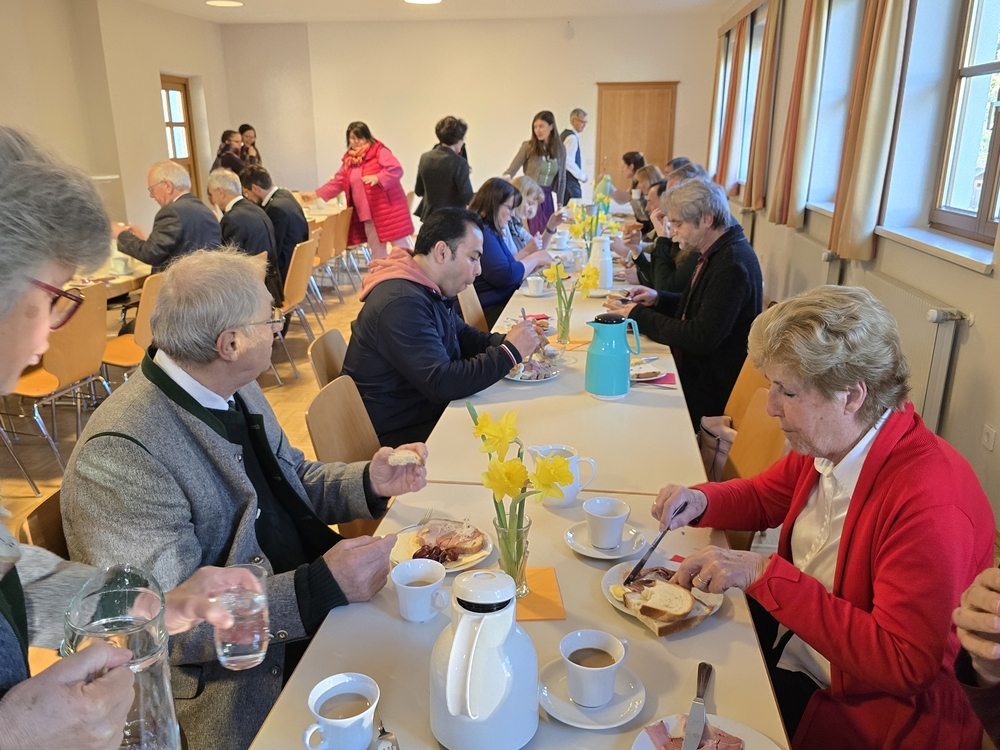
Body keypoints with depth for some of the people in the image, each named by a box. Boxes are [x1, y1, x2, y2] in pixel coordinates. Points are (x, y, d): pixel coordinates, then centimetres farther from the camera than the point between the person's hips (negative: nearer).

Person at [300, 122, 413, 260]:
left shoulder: (379, 151, -5)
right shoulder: (349, 160, 13)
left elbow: (396, 170, -17)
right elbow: (337, 182, 18)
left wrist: (377, 178, -31)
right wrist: (316, 194, 14)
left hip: (388, 208, -6)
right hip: (368, 214, 6)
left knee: (401, 247, -4)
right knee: (376, 252, 9)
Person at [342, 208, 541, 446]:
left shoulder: (430, 289, 6)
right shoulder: (401, 303, -27)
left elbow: (462, 336, 19)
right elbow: (442, 384, -30)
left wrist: (506, 342, 0)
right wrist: (509, 352, -21)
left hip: (429, 408, 10)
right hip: (400, 435, -9)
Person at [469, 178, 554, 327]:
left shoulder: (488, 230, 17)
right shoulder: (481, 233, -18)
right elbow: (506, 275, -24)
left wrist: (527, 251, 8)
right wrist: (535, 259, -9)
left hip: (499, 306, 11)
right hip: (491, 313, -11)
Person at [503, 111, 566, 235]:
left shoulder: (560, 149, 5)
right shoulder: (528, 146, -4)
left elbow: (562, 178, 13)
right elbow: (511, 171, -7)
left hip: (548, 197, 4)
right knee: (536, 236, -8)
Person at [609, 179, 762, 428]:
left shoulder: (732, 265, -22)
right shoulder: (717, 253, 8)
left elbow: (701, 338, -25)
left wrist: (640, 316, -17)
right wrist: (658, 300, 3)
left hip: (712, 389, -9)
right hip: (696, 370, 9)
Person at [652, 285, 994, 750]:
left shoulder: (931, 506, -30)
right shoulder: (826, 443, -6)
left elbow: (903, 664, -29)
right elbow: (764, 497, 12)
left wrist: (764, 575, -32)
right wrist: (700, 501, -9)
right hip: (788, 639, 7)